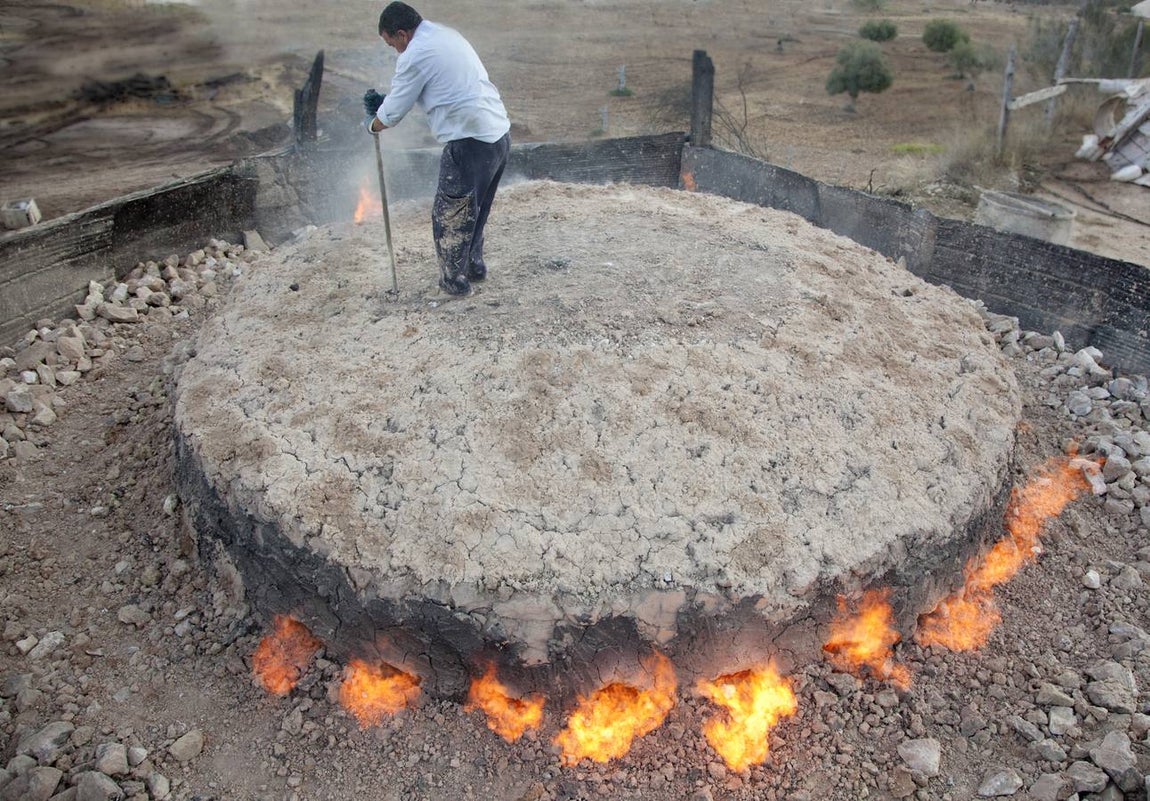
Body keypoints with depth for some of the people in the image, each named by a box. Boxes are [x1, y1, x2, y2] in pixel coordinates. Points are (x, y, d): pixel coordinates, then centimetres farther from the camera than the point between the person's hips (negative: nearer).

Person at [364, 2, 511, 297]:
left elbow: (393, 113, -3)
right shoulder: (445, 34, 17)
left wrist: (372, 124, 19)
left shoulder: (416, 55, -11)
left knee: (449, 216, 8)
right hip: (499, 134, 9)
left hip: (470, 143, -9)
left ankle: (454, 280, 20)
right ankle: (474, 265, 38)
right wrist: (384, 99, 23)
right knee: (475, 209, 24)